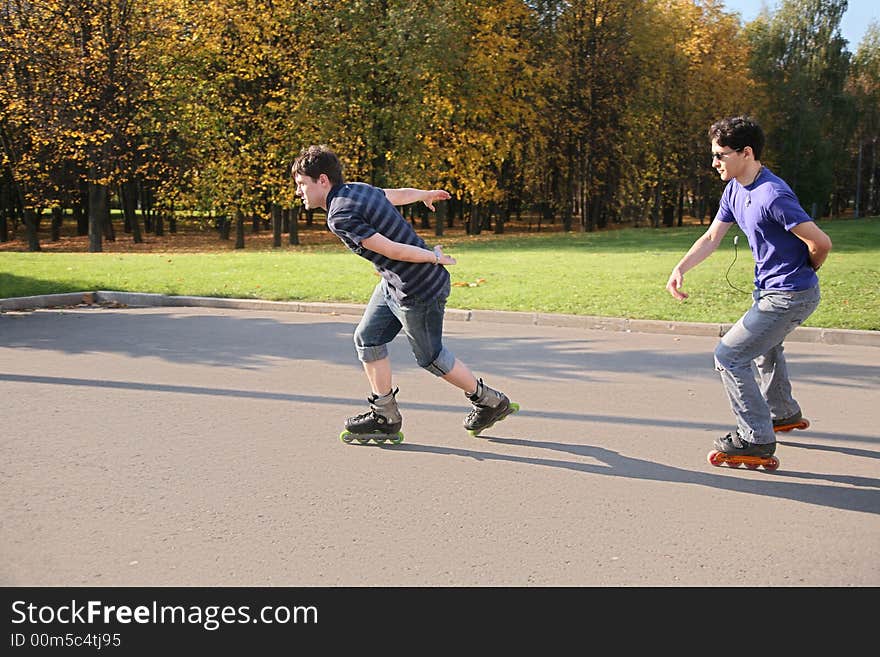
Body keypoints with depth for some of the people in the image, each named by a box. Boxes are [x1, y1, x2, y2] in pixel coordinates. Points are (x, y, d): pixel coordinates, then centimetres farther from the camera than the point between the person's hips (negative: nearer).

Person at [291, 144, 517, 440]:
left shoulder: (340, 216, -24)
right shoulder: (356, 189, 4)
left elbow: (391, 250, -24)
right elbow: (399, 194, 20)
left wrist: (434, 257, -11)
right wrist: (427, 194, 40)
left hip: (418, 291, -10)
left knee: (430, 356, 8)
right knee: (367, 338, 10)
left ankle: (490, 401, 27)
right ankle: (385, 416, 19)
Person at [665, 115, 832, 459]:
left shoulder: (773, 196, -28)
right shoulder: (735, 190, 3)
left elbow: (820, 243, -25)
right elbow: (712, 237, 9)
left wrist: (803, 273, -4)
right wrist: (680, 268, -6)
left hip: (789, 295, -10)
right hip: (768, 289, 11)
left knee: (729, 357, -8)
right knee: (763, 346, 32)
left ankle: (757, 439, 2)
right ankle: (783, 412, 55)